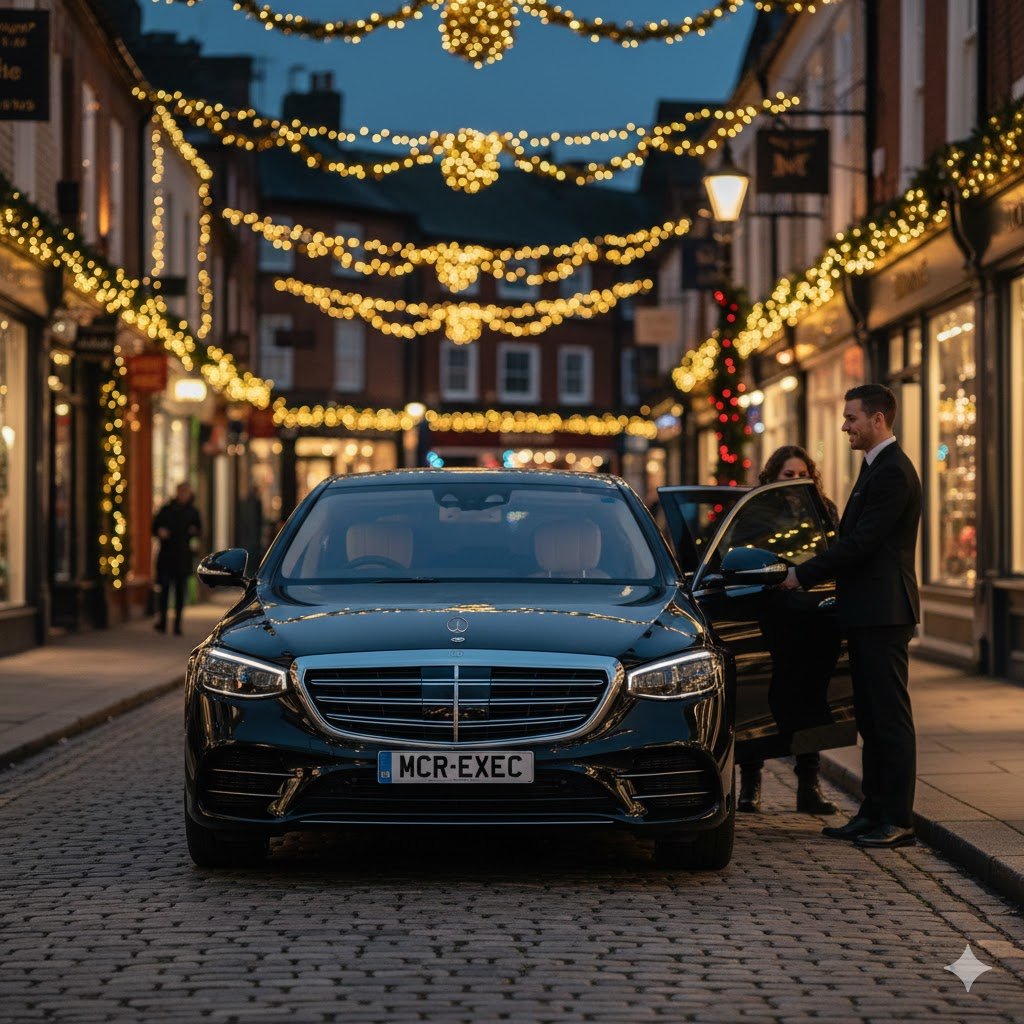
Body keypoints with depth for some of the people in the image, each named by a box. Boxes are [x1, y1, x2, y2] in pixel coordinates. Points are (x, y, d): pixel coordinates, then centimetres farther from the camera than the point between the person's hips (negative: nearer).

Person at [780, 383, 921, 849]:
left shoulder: (893, 473, -16)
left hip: (884, 613, -11)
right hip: (867, 613, 11)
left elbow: (860, 543, -20)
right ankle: (874, 812, 17)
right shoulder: (875, 467, 17)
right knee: (871, 718, 12)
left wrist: (802, 575, -13)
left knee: (891, 718, -6)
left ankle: (898, 820, -3)